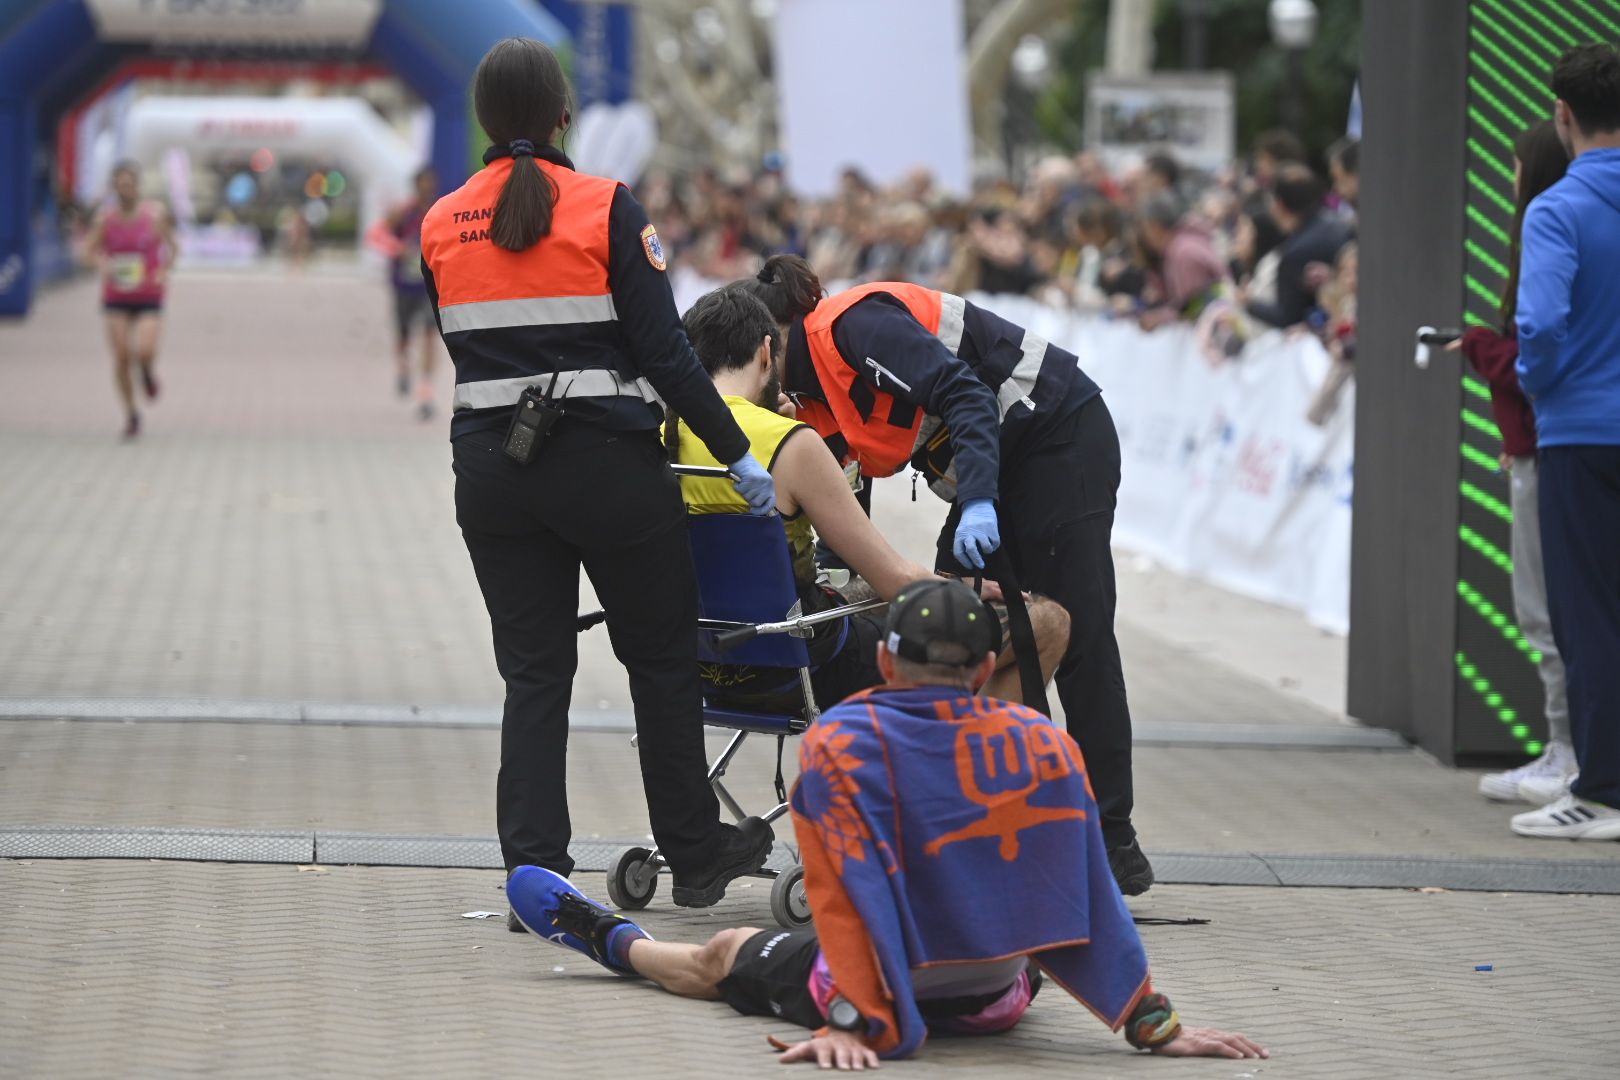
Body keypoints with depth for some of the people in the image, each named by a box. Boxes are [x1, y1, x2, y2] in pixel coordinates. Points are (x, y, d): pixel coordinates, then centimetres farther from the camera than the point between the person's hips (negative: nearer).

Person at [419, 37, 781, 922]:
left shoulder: (440, 226, 4)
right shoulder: (605, 209, -9)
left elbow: (464, 349, 11)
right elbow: (663, 350, -11)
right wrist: (737, 455, -4)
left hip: (490, 467, 3)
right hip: (607, 464, -3)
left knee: (532, 673, 8)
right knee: (662, 656, 12)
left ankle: (534, 877, 1)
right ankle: (694, 854, 22)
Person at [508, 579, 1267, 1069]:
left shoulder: (835, 747, -19)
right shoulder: (1046, 747, -10)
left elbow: (847, 899, -25)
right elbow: (1087, 899, -10)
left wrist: (850, 1022, -26)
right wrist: (1154, 1024, -7)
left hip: (892, 1004, -3)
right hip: (998, 1003, 3)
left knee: (722, 955, 27)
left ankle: (610, 942, 54)